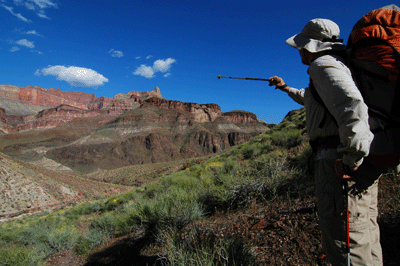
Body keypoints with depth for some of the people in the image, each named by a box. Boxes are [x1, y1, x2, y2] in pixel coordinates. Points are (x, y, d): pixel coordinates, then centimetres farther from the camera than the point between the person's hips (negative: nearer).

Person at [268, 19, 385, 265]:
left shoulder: (324, 64, -5)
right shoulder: (340, 65, 27)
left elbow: (352, 104, -24)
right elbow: (315, 100, 45)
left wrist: (350, 159, -24)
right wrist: (286, 88, 53)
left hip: (339, 161, -11)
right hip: (365, 162, 11)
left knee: (346, 244, -8)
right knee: (365, 238, 15)